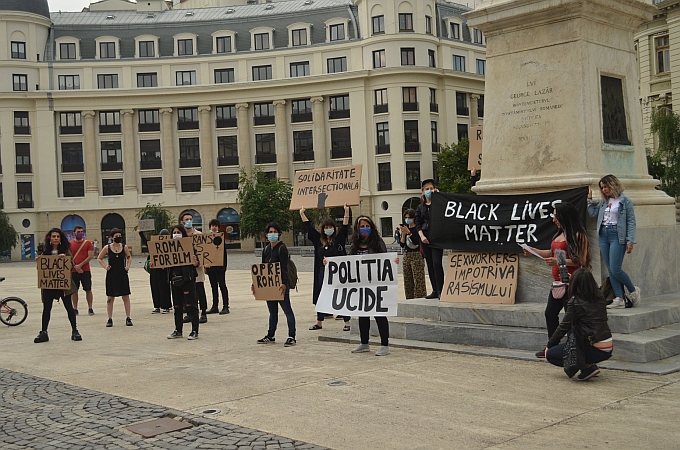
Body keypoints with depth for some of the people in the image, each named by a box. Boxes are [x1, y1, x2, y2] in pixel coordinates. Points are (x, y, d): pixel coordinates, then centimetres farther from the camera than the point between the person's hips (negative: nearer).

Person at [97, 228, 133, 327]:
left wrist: (128, 266, 2)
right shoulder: (107, 248, -3)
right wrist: (105, 266, -5)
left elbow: (129, 257, 17)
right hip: (111, 275, -1)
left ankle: (128, 318, 11)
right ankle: (110, 319, 11)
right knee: (110, 297, 4)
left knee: (126, 296, 3)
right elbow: (99, 258, 8)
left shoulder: (124, 247, 1)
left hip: (122, 274, 1)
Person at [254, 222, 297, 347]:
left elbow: (284, 268, -19)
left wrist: (284, 284, -30)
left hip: (281, 284, -8)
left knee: (287, 310, -4)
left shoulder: (282, 248, -10)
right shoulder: (266, 250, 12)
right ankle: (270, 336, 25)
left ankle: (292, 337, -4)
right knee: (272, 312, 16)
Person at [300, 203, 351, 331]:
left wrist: (346, 212, -21)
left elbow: (345, 226, -11)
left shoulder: (339, 239, -1)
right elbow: (309, 227, 14)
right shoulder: (319, 240, 8)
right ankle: (319, 322, 21)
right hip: (323, 272, 4)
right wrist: (302, 214, 15)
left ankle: (347, 322, 5)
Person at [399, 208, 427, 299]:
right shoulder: (405, 228, 12)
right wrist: (403, 234, -8)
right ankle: (409, 299, 11)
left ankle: (420, 298, -8)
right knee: (407, 279, 6)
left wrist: (409, 232, -18)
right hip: (406, 256, 6)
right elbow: (402, 244, 6)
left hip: (416, 255, -6)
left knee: (418, 279, -9)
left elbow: (416, 242, -16)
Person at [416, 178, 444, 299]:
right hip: (425, 238, 5)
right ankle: (435, 290, 11)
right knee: (430, 265, 6)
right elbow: (418, 224, 10)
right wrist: (422, 236, -7)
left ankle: (440, 290, -10)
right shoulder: (420, 207, 14)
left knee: (437, 263, -14)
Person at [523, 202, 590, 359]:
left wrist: (558, 262, -23)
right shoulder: (560, 234, 15)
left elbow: (581, 261, -18)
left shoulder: (578, 236, -12)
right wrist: (534, 251, 15)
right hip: (558, 281, 10)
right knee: (550, 312, 13)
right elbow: (552, 253, 25)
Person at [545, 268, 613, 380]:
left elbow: (563, 328, -5)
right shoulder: (599, 297, 6)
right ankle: (591, 365, 15)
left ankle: (588, 367, -6)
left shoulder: (576, 302, -12)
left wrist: (549, 346, 9)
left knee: (550, 354, 4)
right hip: (608, 349, 7)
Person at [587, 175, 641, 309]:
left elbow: (631, 222, -5)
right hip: (603, 235, 7)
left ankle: (633, 290, 13)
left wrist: (630, 241, -10)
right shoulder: (603, 201, 15)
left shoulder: (625, 201, -3)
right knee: (610, 270, 3)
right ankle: (619, 299, 5)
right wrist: (589, 198, 13)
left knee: (615, 269, -11)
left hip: (617, 236, -7)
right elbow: (592, 213, 14)